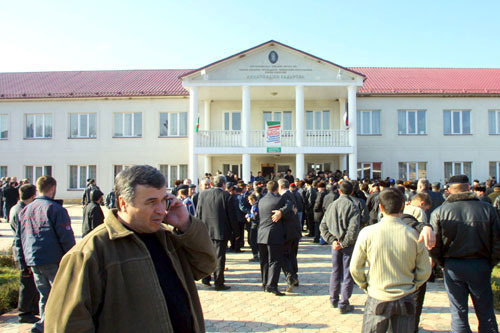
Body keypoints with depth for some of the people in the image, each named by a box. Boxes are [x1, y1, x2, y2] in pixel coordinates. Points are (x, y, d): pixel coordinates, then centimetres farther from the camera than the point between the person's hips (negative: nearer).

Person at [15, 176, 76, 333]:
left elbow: (18, 240, 16)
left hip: (33, 261, 7)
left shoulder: (24, 211, 13)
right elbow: (66, 238, -14)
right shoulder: (55, 209, -10)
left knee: (45, 295, 18)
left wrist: (23, 264, 21)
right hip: (54, 261, -7)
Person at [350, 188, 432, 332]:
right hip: (405, 301, 1)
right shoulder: (413, 234, -9)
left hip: (377, 300, -1)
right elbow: (425, 270, -1)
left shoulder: (367, 233, -12)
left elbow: (355, 268, -5)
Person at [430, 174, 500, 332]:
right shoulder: (487, 209, -3)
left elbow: (434, 246, -9)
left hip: (452, 266, 0)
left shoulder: (439, 212, -6)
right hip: (481, 266, 1)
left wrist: (443, 264, 6)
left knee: (459, 312, 10)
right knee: (486, 313, 13)